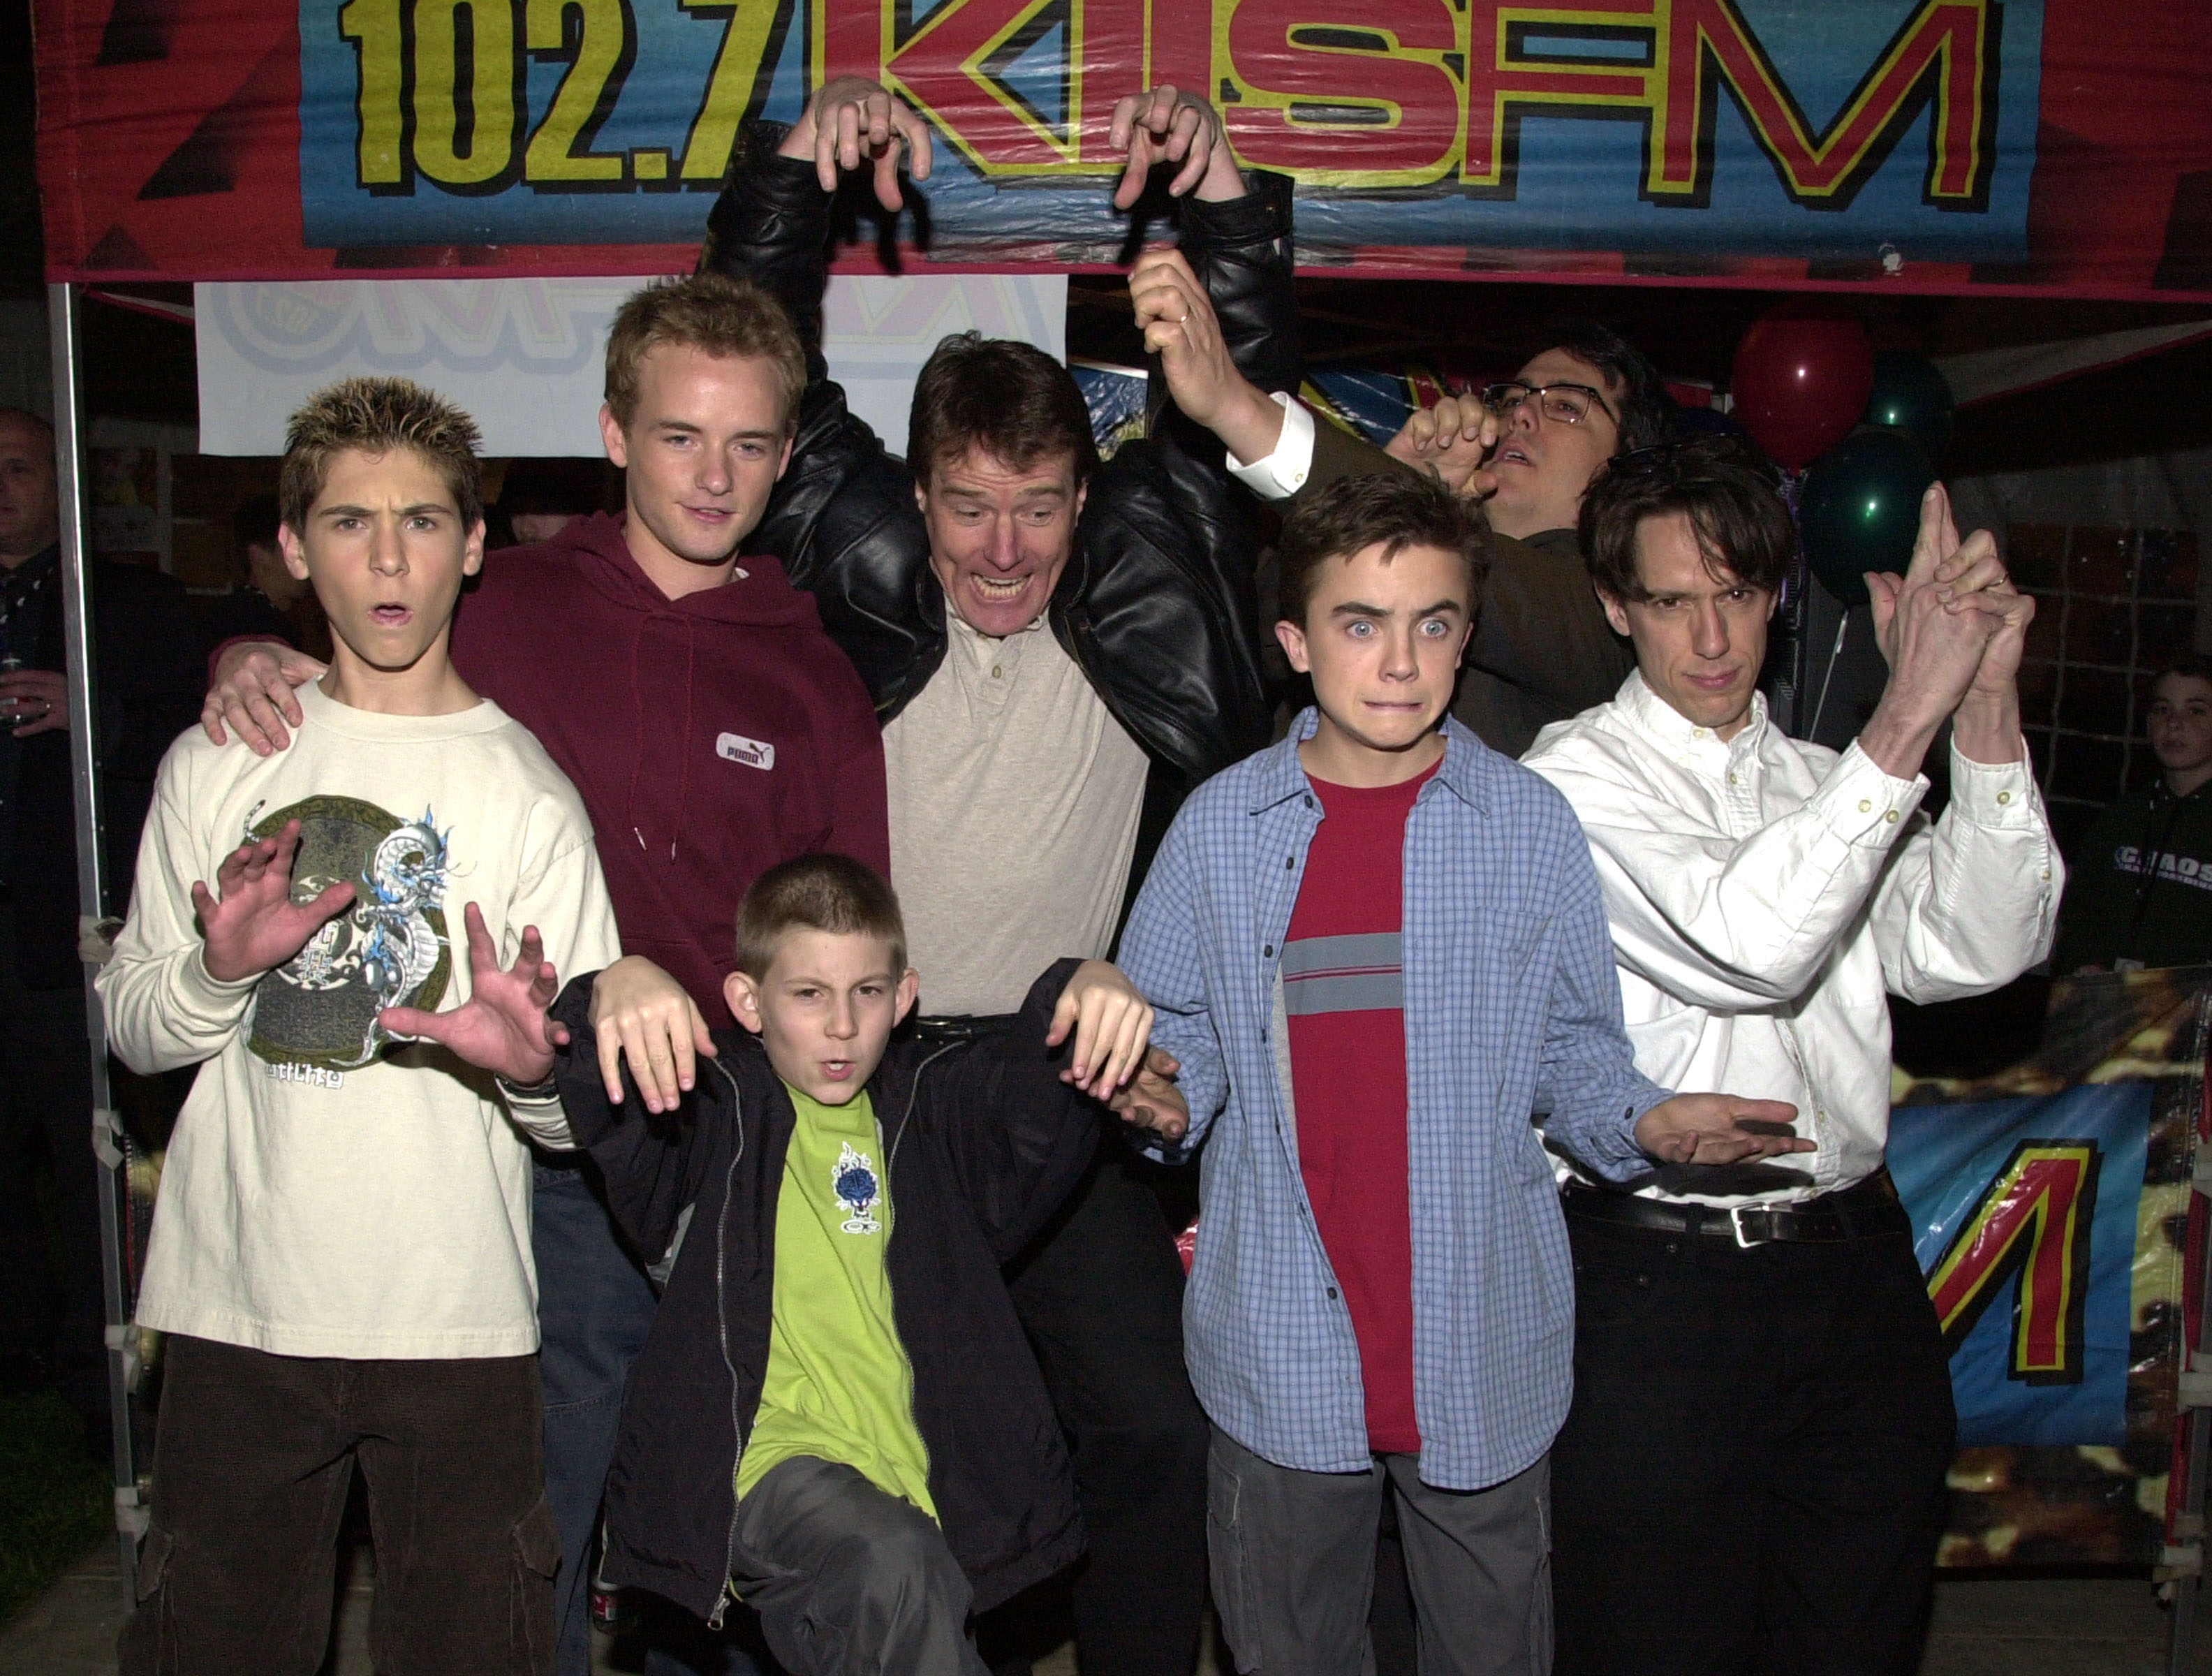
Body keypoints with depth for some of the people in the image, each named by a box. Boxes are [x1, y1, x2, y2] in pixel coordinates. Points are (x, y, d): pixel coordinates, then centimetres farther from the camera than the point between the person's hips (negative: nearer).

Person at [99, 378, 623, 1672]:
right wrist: (220, 973, -12)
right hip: (234, 1306, 2)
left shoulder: (529, 789, -2)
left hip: (457, 1316, -2)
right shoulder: (214, 770, 5)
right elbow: (131, 1031, 9)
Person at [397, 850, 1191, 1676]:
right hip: (773, 1454, -3)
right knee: (894, 1565, -28)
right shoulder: (716, 1102, 4)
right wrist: (616, 989, -36)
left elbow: (1026, 1076, -4)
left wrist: (1086, 989, -26)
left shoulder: (933, 1101, 13)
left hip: (915, 1467, 4)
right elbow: (603, 1104, -13)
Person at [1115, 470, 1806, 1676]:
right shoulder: (1221, 827, 0)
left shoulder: (1530, 826, -2)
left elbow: (1572, 1055, 3)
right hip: (1281, 1350, 1)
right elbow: (1180, 1048, 5)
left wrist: (1644, 1124, -17)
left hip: (1485, 1348, 0)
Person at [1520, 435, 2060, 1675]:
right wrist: (1911, 715, -23)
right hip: (1658, 1280, -5)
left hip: (1856, 1263, 5)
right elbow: (1747, 945, -21)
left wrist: (1987, 709, -16)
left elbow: (1974, 950, -5)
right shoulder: (1579, 774, -4)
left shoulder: (1832, 781, 12)